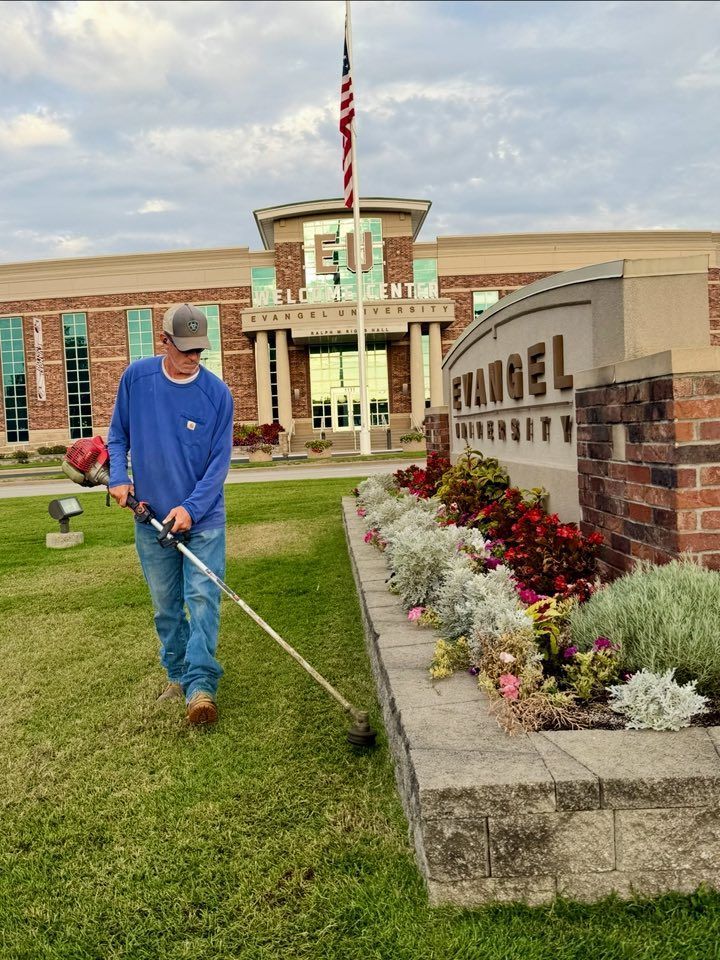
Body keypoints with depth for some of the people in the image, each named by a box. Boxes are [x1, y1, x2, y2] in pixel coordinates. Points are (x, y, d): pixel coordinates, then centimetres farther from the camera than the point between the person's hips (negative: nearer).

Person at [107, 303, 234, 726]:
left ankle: (201, 684, -6)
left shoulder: (217, 393, -9)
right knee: (166, 604, 12)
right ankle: (178, 674, 27)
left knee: (203, 597, -8)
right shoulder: (136, 377, -2)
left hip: (203, 516, -2)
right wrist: (118, 477, -5)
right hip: (151, 515, 3)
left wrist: (191, 508, -17)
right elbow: (118, 434, 11)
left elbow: (220, 459, -8)